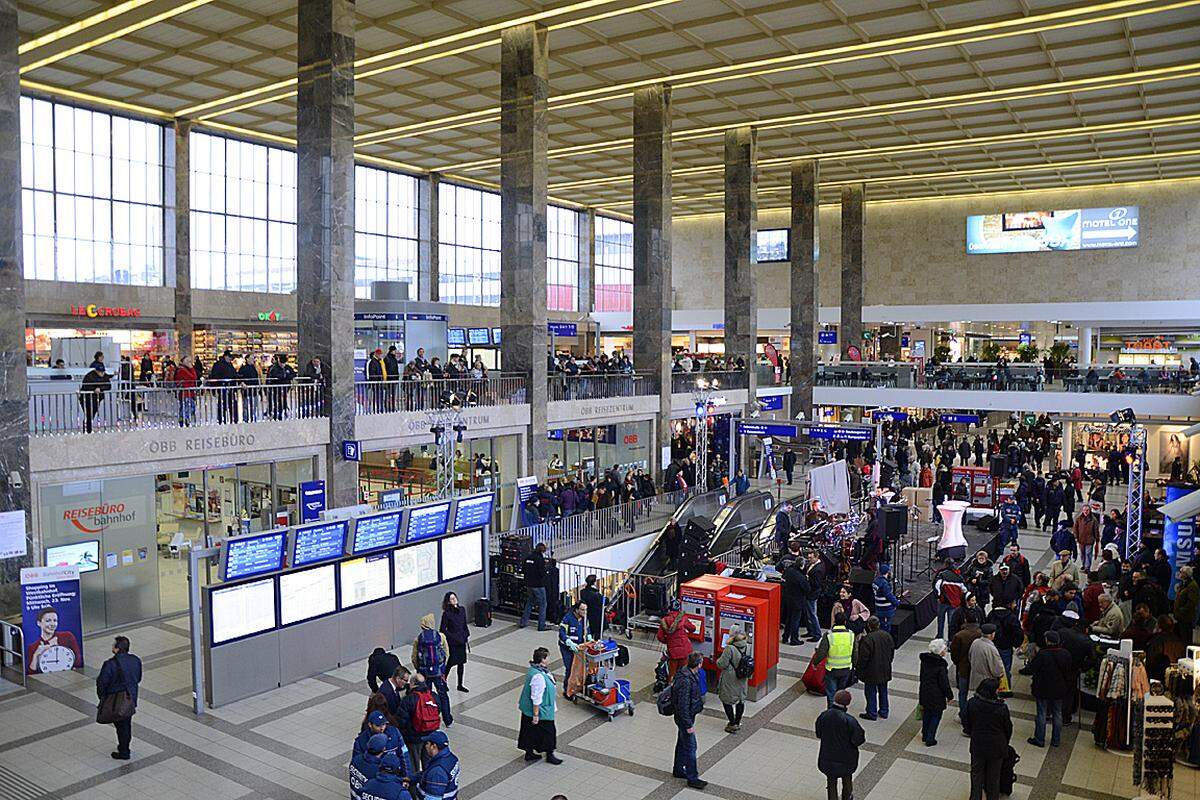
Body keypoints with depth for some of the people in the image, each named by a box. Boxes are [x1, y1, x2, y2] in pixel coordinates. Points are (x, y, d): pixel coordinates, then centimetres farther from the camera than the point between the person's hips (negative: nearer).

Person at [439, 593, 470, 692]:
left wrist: (467, 634, 3)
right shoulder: (447, 613, -15)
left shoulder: (462, 609, 3)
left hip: (462, 641, 6)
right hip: (452, 642, -6)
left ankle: (460, 685, 25)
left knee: (461, 662, 13)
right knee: (450, 663, 2)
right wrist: (453, 637, -15)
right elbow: (442, 629, -12)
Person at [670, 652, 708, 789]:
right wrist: (689, 725, -21)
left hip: (686, 716, 10)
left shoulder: (690, 674, -2)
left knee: (682, 743, 22)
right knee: (690, 747, 3)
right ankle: (692, 779, 15)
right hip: (685, 718, -10)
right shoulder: (685, 681, -33)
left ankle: (678, 770, 38)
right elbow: (683, 705, -29)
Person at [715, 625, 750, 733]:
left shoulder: (729, 648, -25)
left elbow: (722, 664, -19)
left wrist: (718, 660, 1)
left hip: (730, 680, -6)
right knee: (741, 700, 20)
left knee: (726, 700, 11)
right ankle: (737, 723, 33)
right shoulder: (748, 647, -8)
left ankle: (732, 725, 15)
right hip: (743, 679, 6)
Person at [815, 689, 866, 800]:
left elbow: (818, 734, -2)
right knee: (847, 780, 26)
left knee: (831, 782, 21)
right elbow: (858, 740, -19)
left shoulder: (823, 716, -16)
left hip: (827, 757, 2)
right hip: (846, 758, -2)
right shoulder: (849, 721, -29)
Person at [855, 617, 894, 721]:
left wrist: (858, 666, -4)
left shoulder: (867, 639, -25)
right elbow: (892, 652, 9)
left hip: (872, 671, -7)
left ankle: (872, 713, 17)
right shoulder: (887, 635, -4)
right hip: (885, 671, 7)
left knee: (871, 692, 8)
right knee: (883, 691, 20)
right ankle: (883, 712, 31)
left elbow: (863, 657, -20)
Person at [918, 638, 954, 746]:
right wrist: (949, 696, -3)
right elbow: (944, 683, -18)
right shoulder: (940, 665, -24)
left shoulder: (924, 660, -2)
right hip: (937, 696, -6)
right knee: (936, 716, 9)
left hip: (925, 692, 7)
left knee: (926, 714, 21)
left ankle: (925, 735, 33)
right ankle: (930, 739, 14)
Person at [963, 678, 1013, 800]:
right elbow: (1008, 728, -8)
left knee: (976, 773, 19)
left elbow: (965, 722, -3)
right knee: (993, 777, 19)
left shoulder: (972, 704, -17)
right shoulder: (1002, 708, -23)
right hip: (996, 748, -2)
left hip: (977, 745, 2)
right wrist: (1004, 744, 12)